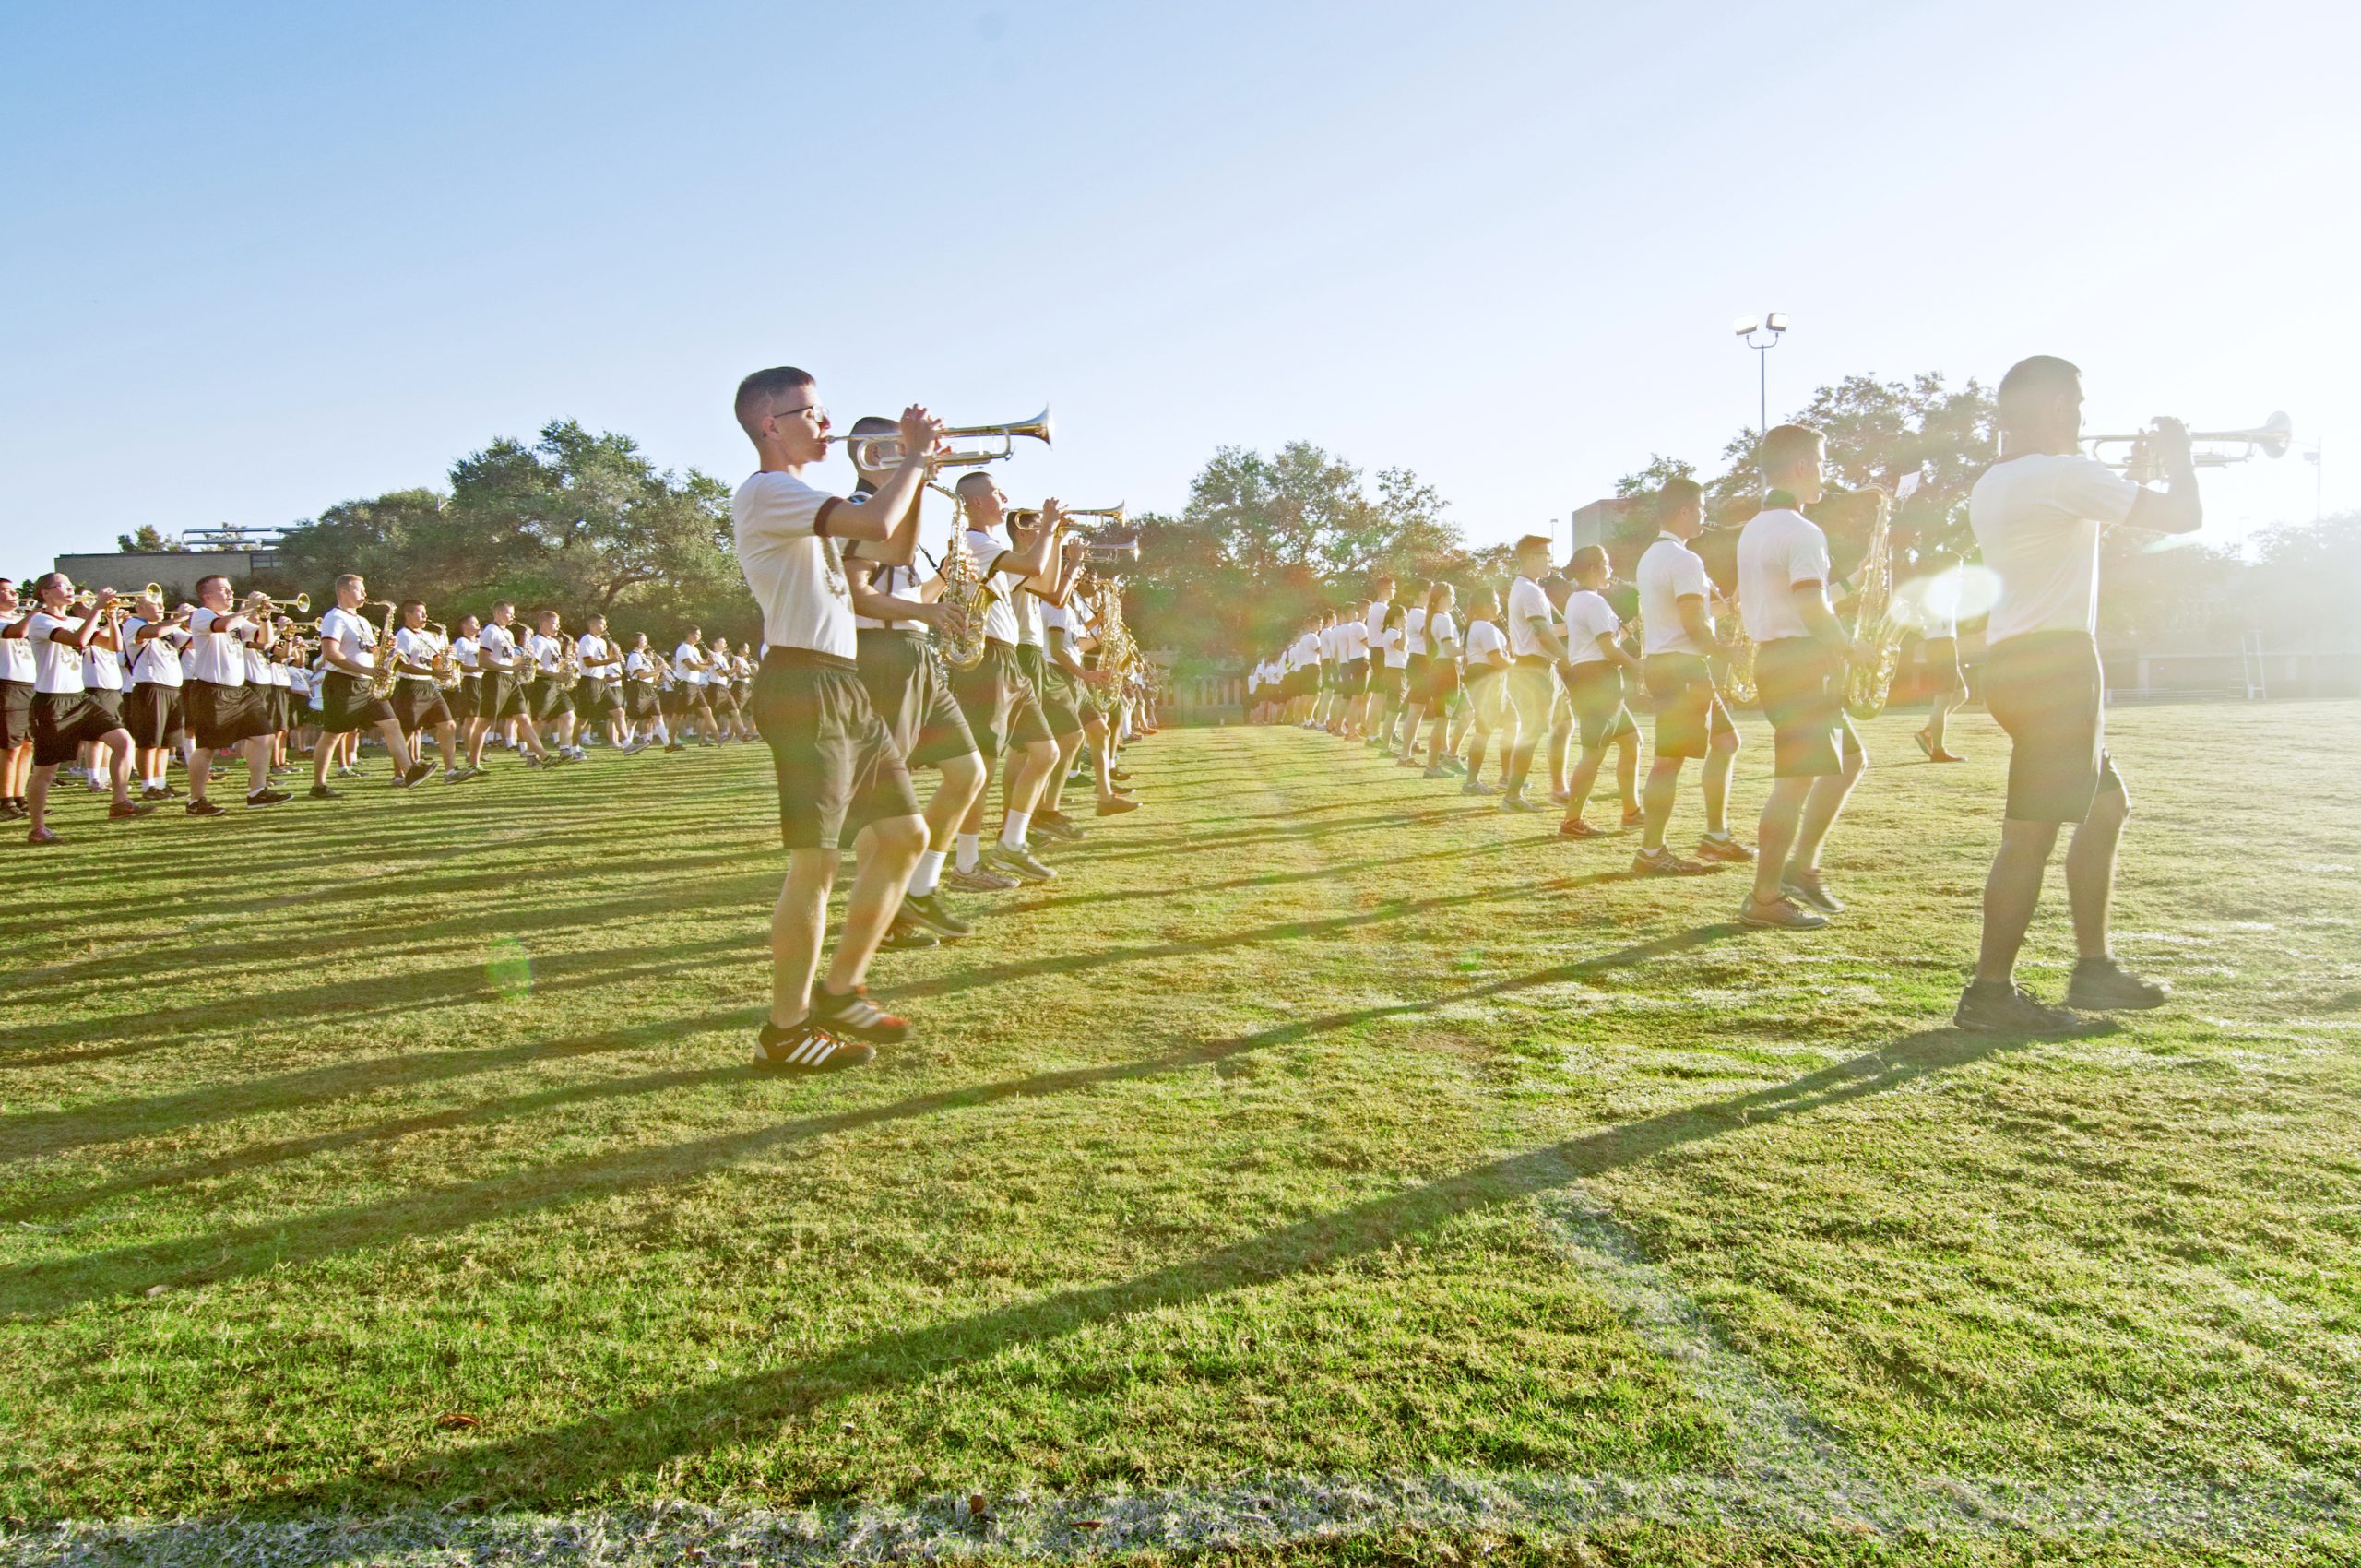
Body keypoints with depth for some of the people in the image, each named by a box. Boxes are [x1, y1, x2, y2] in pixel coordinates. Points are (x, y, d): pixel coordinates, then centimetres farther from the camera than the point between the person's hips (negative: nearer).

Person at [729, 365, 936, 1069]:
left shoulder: (805, 498, 22)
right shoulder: (766, 491, -10)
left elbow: (900, 540, 25)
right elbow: (877, 523, -24)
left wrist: (919, 469, 12)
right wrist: (915, 455, -8)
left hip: (843, 686, 10)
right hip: (803, 686, -10)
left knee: (904, 834, 11)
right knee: (815, 861, -9)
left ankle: (838, 991, 20)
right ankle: (785, 1031, 3)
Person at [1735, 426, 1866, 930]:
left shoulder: (1752, 529, 17)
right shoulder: (1802, 532, -13)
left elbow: (1745, 602, 23)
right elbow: (1813, 607, -23)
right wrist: (1847, 648, -7)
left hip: (1771, 658, 10)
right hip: (1802, 663, -10)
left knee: (1849, 760, 18)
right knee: (1796, 782, -8)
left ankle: (1801, 867, 17)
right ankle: (1764, 900, -5)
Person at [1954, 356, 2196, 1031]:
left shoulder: (1993, 484, 15)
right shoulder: (2065, 475, -12)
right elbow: (2186, 516, -10)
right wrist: (2177, 456, 8)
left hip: (2013, 660, 10)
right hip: (2054, 661, -10)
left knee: (2106, 806, 20)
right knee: (2032, 832, -8)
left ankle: (2094, 968, 26)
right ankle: (1989, 993, -6)